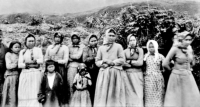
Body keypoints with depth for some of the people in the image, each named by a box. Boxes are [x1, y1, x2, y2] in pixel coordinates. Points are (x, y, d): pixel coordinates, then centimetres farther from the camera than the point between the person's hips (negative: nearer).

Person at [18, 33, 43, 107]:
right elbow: (19, 64, 1)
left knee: (34, 92, -6)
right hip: (25, 74, 1)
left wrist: (31, 62, -10)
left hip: (36, 74, -1)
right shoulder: (22, 51, 11)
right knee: (24, 93, -1)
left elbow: (41, 60, -2)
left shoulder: (38, 49, 11)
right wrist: (29, 65, -10)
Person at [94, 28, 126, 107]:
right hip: (104, 73, 2)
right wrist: (103, 62, -9)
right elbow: (97, 61, 11)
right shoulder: (101, 48, 14)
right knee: (103, 94, -2)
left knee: (115, 94, -2)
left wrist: (112, 62, -11)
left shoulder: (118, 46, 8)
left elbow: (122, 60, 1)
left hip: (115, 73, -2)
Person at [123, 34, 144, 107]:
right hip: (127, 74, 1)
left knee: (138, 94, -1)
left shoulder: (140, 50, 6)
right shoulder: (125, 51, 8)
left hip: (137, 74, -1)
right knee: (129, 94, 2)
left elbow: (140, 62, -4)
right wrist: (135, 63, -8)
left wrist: (129, 61, -1)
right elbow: (123, 63, -3)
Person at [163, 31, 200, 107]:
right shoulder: (175, 49, -14)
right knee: (175, 101, 2)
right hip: (177, 78, -6)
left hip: (189, 77, 6)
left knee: (193, 100, 7)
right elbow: (165, 64, -15)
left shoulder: (189, 48, 4)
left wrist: (188, 69, 9)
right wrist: (172, 70, 0)